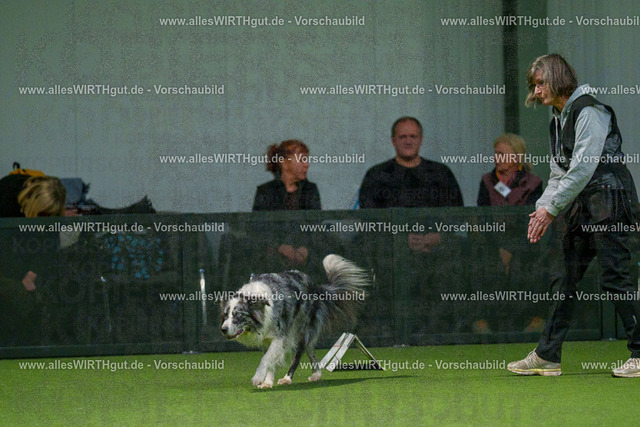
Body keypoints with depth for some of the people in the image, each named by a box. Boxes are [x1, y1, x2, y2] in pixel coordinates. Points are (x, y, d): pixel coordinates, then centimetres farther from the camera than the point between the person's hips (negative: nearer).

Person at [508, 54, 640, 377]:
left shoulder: (589, 111, -13)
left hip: (609, 202, -9)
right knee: (565, 278, 8)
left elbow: (583, 168, -18)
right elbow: (559, 172, 17)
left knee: (614, 277, -11)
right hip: (582, 207, 9)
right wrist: (542, 208, 1)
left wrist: (552, 208, -15)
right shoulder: (559, 120, 16)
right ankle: (547, 356, 11)